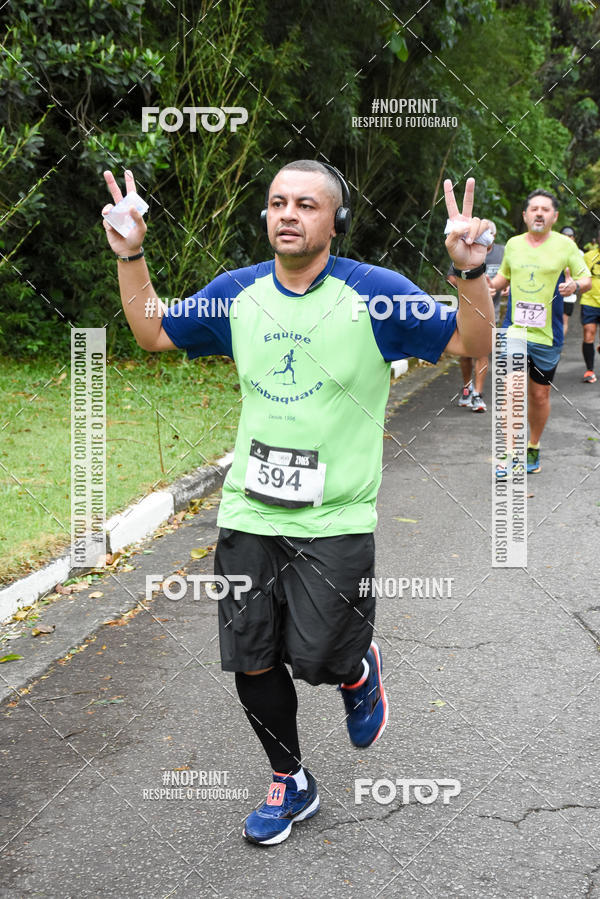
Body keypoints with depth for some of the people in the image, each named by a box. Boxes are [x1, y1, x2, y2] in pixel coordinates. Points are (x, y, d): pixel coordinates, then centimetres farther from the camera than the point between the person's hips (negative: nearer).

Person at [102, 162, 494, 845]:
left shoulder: (375, 293, -8)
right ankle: (290, 783, 33)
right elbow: (152, 334, 17)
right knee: (252, 664, 8)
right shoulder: (237, 292, 4)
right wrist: (130, 255, 6)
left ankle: (360, 673, 35)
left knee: (319, 660, -4)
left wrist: (470, 271, -25)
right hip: (248, 515, 4)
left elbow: (473, 344, -7)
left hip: (335, 521, -4)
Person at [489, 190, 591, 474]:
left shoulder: (565, 245, -1)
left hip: (547, 335, -1)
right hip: (513, 330, 1)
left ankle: (533, 448, 27)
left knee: (540, 395, 8)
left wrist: (575, 284, -19)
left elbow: (587, 279, 3)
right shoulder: (513, 244, 8)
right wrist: (489, 284, 2)